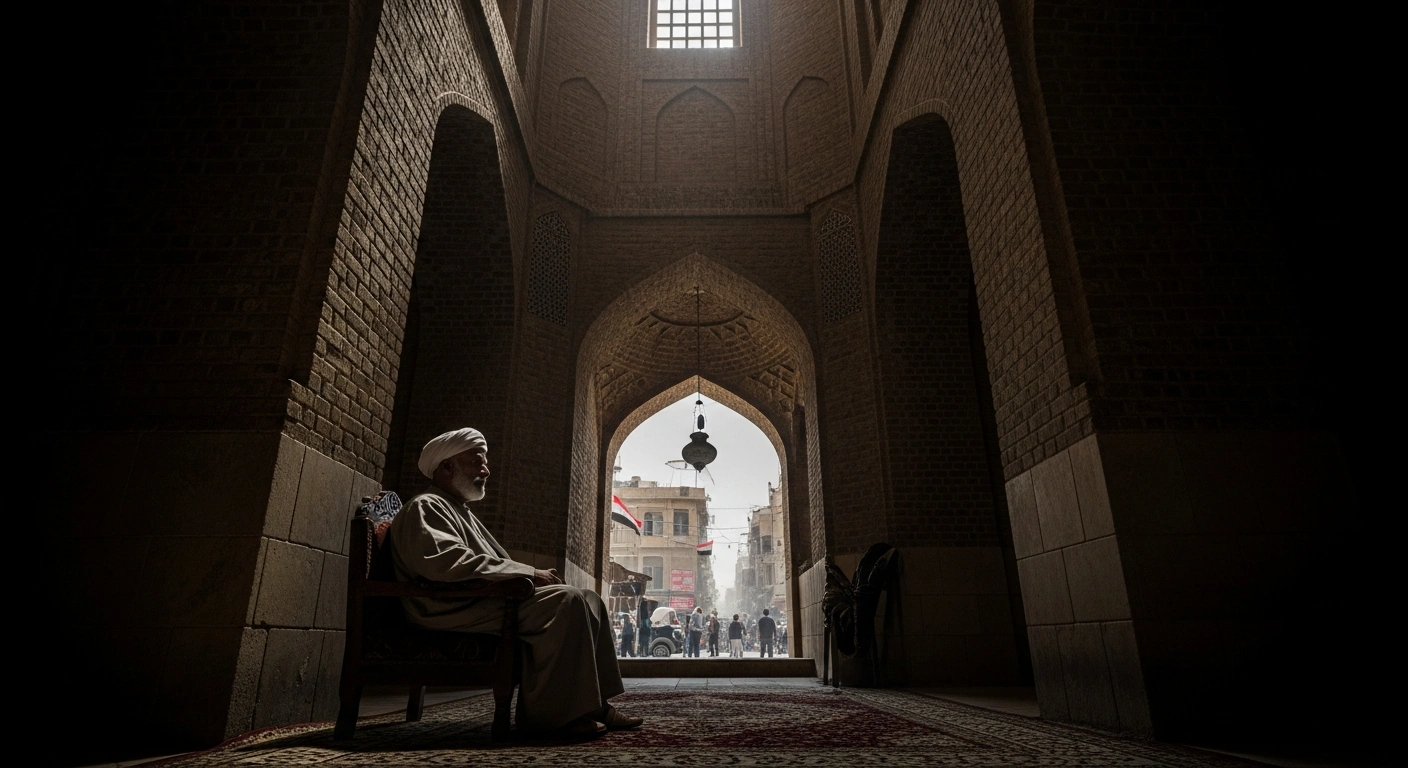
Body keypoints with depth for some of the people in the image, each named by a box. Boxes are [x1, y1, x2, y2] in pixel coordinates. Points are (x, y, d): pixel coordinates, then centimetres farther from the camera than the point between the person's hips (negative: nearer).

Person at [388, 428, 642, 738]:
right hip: (456, 610, -10)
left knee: (588, 599, 3)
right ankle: (550, 715, -20)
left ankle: (595, 705, 0)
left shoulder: (462, 512, 27)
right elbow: (445, 564, -24)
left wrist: (535, 576, 2)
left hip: (489, 601, 10)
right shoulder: (425, 507, -5)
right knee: (567, 601, -26)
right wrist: (529, 573, -21)